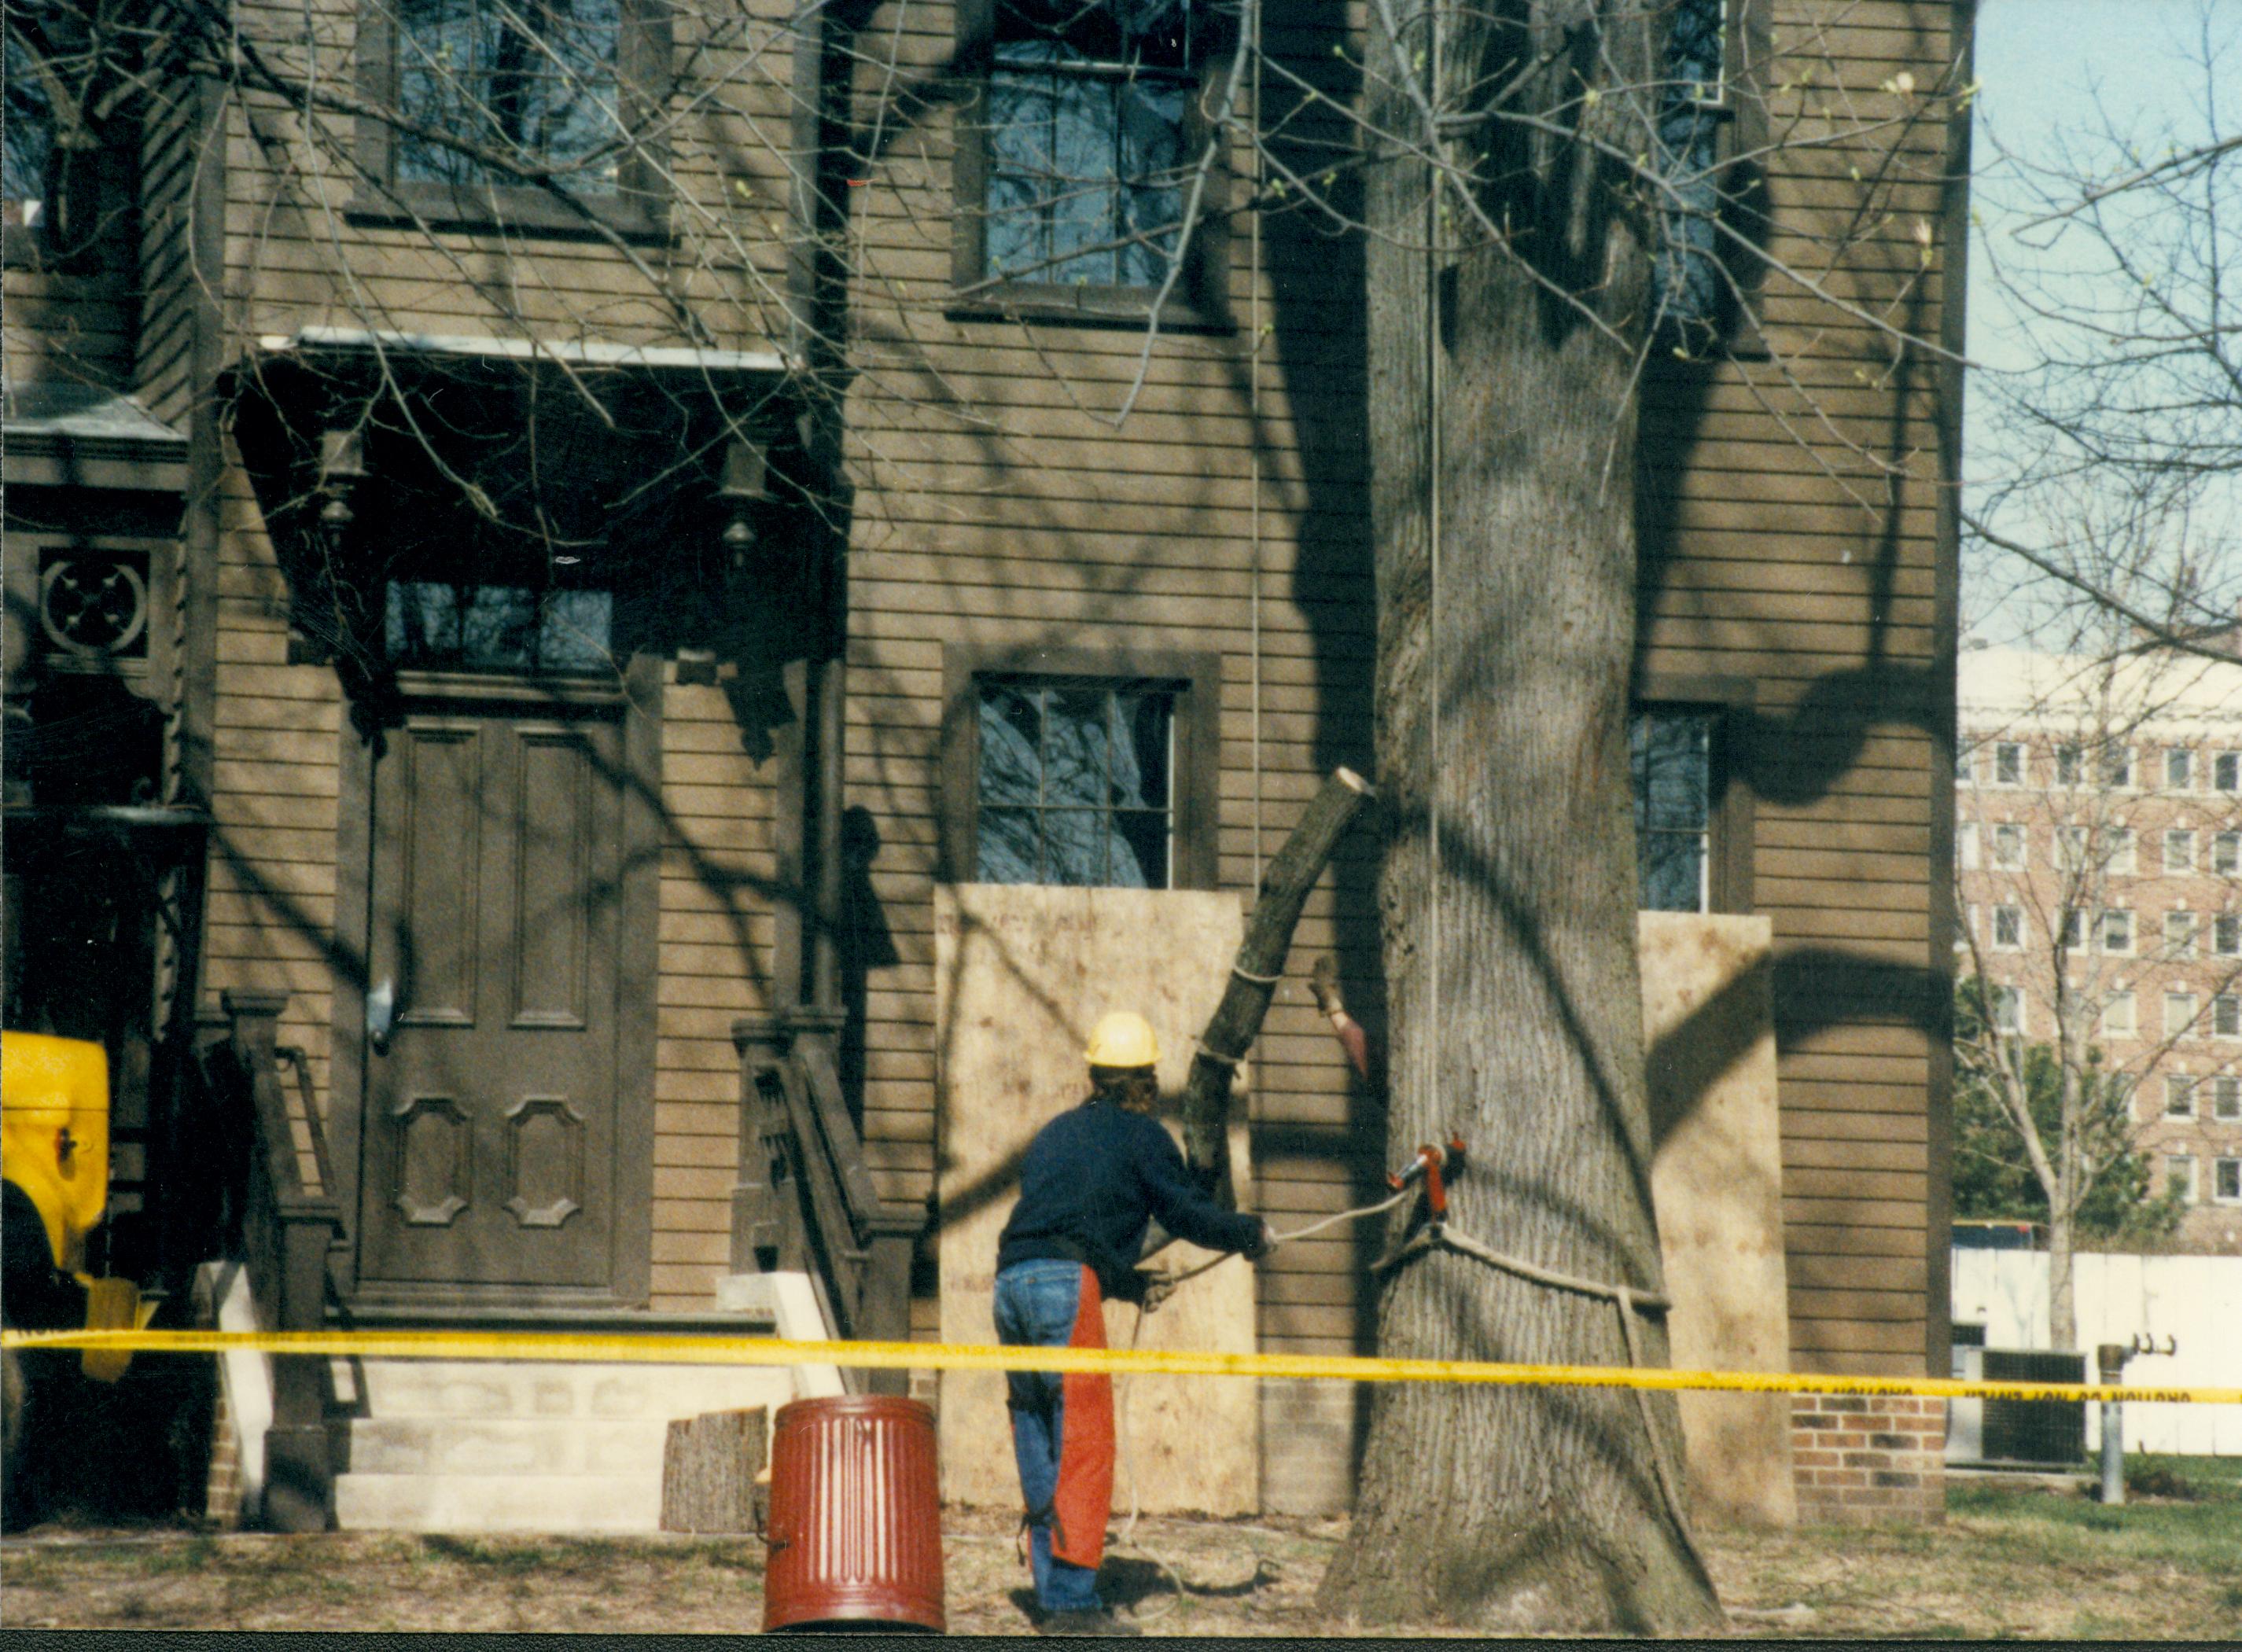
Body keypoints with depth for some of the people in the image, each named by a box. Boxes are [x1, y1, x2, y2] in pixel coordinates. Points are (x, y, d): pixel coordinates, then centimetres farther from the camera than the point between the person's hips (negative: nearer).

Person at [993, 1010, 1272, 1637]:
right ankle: (1074, 1603, -13)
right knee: (1084, 1443, -7)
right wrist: (1253, 1233, 25)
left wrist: (1128, 1282, 41)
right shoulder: (1140, 1135, 6)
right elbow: (1189, 1213, 7)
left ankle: (1051, 1593, 11)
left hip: (1011, 1281, 7)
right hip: (1066, 1285, -7)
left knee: (1039, 1445, 10)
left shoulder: (1055, 1132, 26)